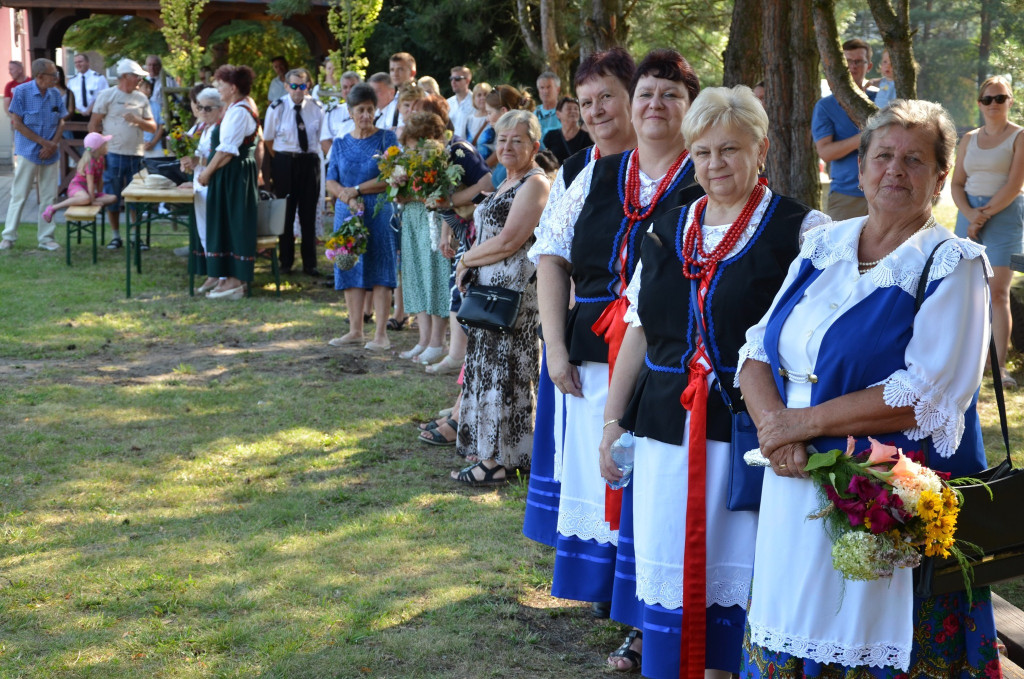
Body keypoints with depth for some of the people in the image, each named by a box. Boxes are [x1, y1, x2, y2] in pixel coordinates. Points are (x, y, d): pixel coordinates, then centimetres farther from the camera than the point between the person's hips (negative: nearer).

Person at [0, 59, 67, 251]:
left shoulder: (55, 94, 2)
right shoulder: (21, 92, -10)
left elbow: (61, 121, 8)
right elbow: (17, 123, -10)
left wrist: (53, 144, -9)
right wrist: (43, 142, -13)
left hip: (50, 154, 4)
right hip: (28, 152, -4)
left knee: (49, 197, 6)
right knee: (18, 195, 2)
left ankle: (46, 237, 14)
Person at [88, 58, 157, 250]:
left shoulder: (141, 99, 11)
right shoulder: (107, 95, -1)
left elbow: (152, 127, 11)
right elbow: (94, 124, -1)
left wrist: (137, 120, -9)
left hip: (136, 154, 3)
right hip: (113, 154, -3)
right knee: (112, 196, 2)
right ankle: (115, 236, 11)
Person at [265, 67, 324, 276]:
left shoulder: (317, 108, 0)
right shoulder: (277, 108, -4)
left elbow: (323, 138, 10)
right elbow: (268, 140, 4)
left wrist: (313, 157, 3)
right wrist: (281, 162, 1)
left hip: (310, 161, 1)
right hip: (284, 162, -1)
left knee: (309, 212, 5)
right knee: (286, 212, 4)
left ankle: (310, 263, 11)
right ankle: (286, 261, 14)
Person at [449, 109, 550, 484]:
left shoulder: (535, 184, -13)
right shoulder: (507, 183, 18)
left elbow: (508, 241, -20)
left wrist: (467, 260, -7)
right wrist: (469, 264, 4)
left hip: (515, 292, -10)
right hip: (490, 288, 10)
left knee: (504, 369, -6)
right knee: (491, 367, 11)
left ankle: (499, 460, -1)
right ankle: (491, 451, 18)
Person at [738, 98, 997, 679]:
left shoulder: (954, 266, -5)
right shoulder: (824, 246, 12)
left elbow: (926, 396, -16)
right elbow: (758, 349, 8)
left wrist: (801, 421, -14)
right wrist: (775, 426, -12)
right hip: (796, 490, 5)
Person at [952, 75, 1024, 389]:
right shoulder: (969, 139, 14)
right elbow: (957, 183, 9)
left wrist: (985, 214, -11)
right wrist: (970, 215, -8)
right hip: (969, 214, 5)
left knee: (998, 291, -12)